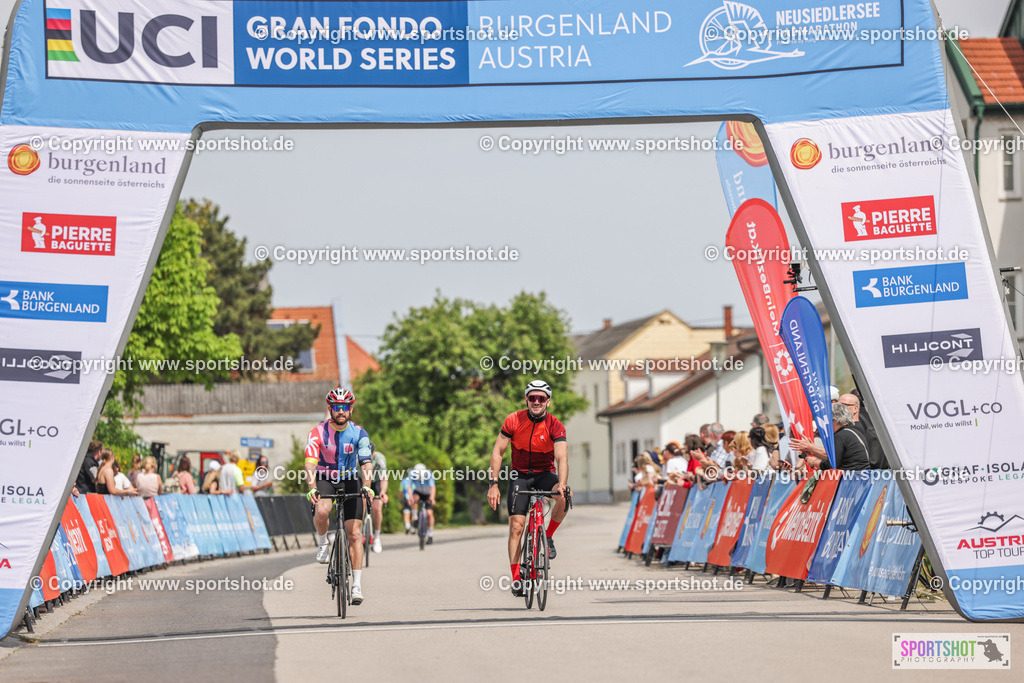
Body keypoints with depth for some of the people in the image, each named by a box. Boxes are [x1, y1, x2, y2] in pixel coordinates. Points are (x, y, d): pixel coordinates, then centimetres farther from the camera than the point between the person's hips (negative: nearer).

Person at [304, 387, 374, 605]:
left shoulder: (359, 433, -13)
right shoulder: (318, 432, -17)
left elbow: (366, 463, -23)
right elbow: (310, 463, -27)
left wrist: (366, 487, -42)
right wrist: (312, 488, -43)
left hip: (350, 481, 1)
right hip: (324, 480, -1)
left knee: (354, 534, -7)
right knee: (321, 511, -34)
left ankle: (357, 585, -3)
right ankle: (322, 544, -3)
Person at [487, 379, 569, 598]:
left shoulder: (555, 426, -15)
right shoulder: (513, 421, -12)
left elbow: (562, 458, -26)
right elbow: (497, 452, -8)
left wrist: (562, 483, -44)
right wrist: (493, 484, -16)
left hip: (545, 474, 0)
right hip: (520, 475, 0)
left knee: (564, 497, -32)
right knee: (516, 526, -13)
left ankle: (548, 536, -6)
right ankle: (516, 578, -9)